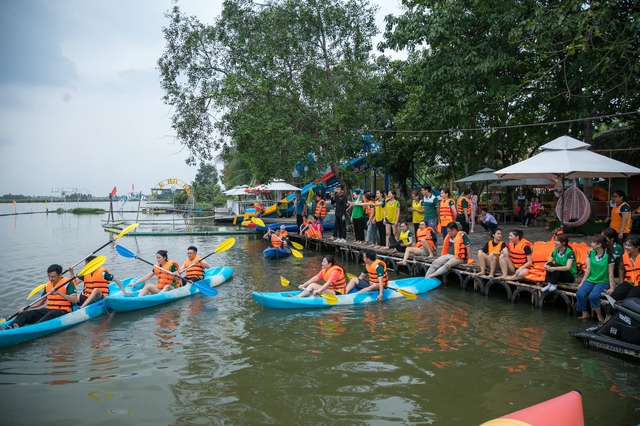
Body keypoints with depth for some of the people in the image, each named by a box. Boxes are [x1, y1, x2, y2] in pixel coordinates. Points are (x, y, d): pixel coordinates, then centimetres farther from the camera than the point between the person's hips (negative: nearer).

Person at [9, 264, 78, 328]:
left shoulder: (67, 283, -4)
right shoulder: (48, 284, 16)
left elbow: (75, 300, -17)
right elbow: (42, 302, 25)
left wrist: (59, 293, -23)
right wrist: (27, 308, 11)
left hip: (61, 311, -7)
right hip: (48, 310, 7)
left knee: (49, 316, -41)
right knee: (24, 314, -13)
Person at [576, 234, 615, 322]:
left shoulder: (609, 256, -9)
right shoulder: (591, 253, 5)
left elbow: (610, 273, -8)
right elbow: (588, 269, 8)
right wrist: (582, 282, 5)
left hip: (603, 282, -5)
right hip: (590, 280, 5)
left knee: (592, 296, -31)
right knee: (579, 294, -23)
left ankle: (600, 316, -8)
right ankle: (585, 313, -1)